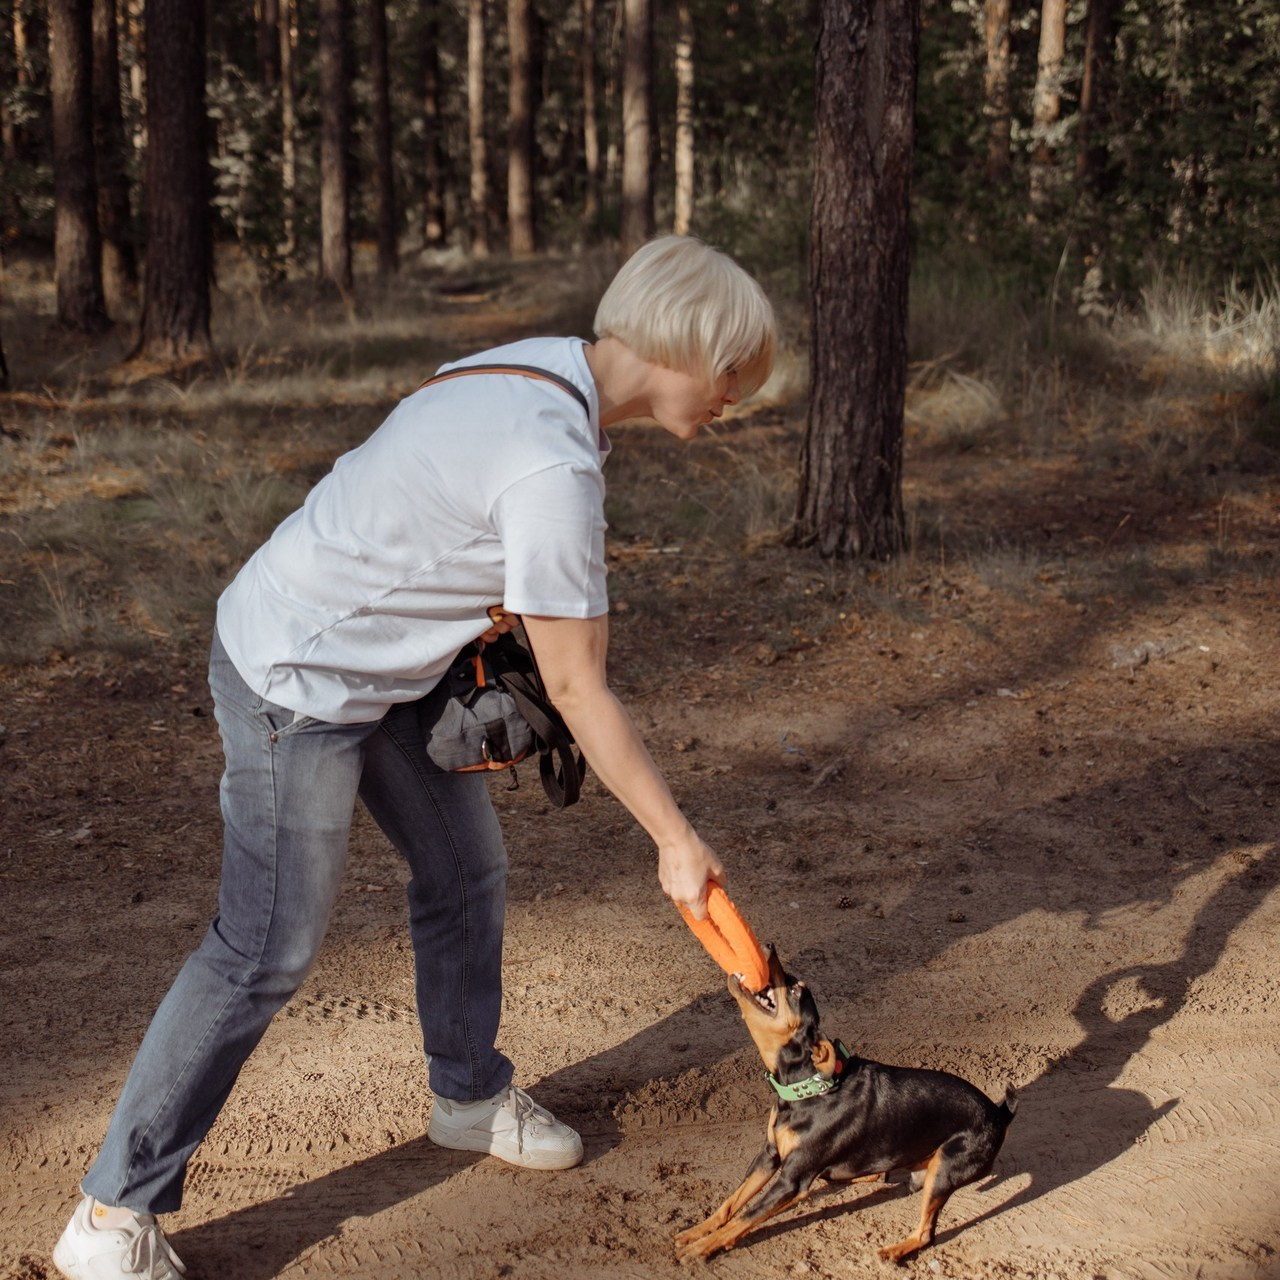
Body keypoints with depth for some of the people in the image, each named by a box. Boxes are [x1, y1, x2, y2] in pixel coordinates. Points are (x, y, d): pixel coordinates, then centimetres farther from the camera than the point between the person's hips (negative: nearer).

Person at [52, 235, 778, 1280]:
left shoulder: (543, 365, -1)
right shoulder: (554, 465, -30)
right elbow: (578, 691, -24)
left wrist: (496, 615, -5)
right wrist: (677, 840, -14)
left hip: (386, 664, 10)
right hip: (296, 684, -10)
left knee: (466, 872, 18)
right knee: (267, 952, -4)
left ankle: (470, 1095, 41)